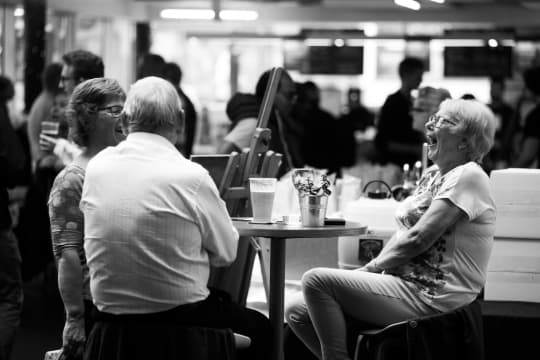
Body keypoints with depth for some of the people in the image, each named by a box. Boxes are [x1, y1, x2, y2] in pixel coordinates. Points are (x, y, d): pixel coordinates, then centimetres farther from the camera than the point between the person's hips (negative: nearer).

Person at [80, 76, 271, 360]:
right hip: (179, 313, -5)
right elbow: (226, 252, -6)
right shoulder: (190, 176, -16)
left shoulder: (95, 168, -2)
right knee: (260, 328, 22)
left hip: (110, 312, 5)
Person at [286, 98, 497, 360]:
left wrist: (371, 268, -8)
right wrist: (368, 271, 0)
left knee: (316, 280, -18)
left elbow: (417, 239, -18)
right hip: (410, 285, 9)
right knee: (297, 312, 0)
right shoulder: (433, 174, 18)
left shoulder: (468, 177, -13)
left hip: (431, 298, -9)